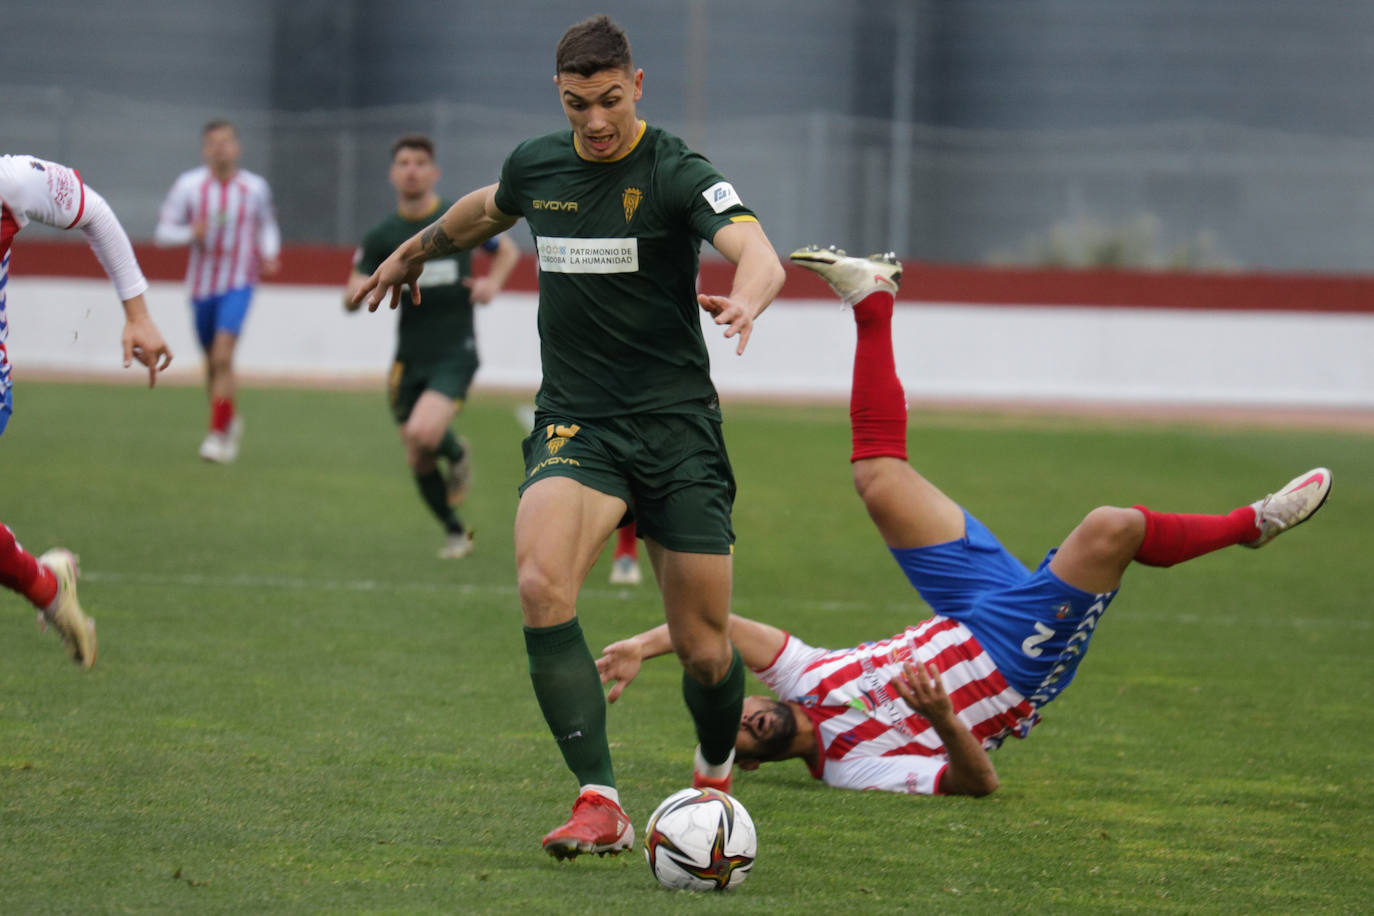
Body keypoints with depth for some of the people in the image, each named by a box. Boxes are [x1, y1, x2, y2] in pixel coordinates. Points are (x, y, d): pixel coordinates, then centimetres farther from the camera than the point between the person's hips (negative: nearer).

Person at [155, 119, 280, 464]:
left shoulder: (255, 188, -1)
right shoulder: (188, 186, -5)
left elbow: (267, 225, 17)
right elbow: (163, 231, -3)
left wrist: (269, 254, 0)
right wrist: (191, 233, -22)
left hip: (238, 283, -2)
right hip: (203, 283, 2)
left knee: (223, 356, -19)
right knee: (212, 362, 13)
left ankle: (218, 433, -16)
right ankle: (230, 420, 38)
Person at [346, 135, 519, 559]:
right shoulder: (382, 236, 3)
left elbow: (507, 250, 17)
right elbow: (350, 300, 1)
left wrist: (493, 282, -3)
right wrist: (361, 288, -23)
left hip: (455, 353, -3)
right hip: (410, 359, 3)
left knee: (423, 433, -27)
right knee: (418, 462, 7)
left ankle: (456, 453, 7)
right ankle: (455, 532, 29)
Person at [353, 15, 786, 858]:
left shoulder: (677, 173, -11)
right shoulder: (537, 165, 4)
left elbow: (760, 255, -29)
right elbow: (485, 210, 29)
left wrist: (746, 300, -52)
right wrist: (416, 250, 46)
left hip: (677, 428, -3)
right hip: (575, 423, 3)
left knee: (705, 651, -1)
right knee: (541, 584, -27)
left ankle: (714, 773, 34)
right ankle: (601, 804, -25)